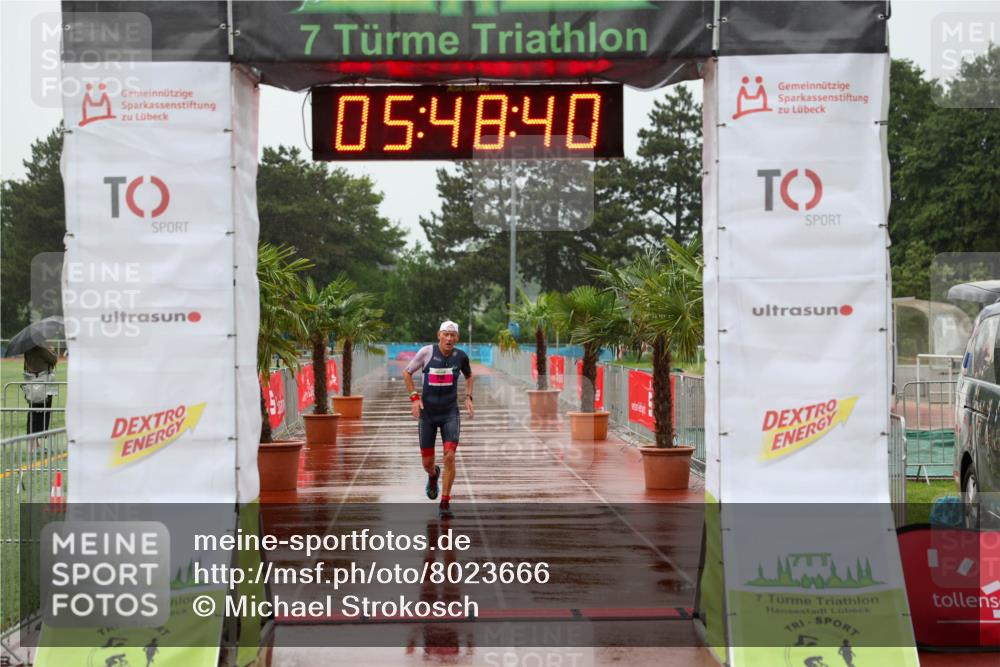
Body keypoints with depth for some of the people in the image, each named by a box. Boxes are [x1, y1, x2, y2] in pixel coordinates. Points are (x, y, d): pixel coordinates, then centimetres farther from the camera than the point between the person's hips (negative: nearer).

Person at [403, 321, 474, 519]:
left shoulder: (460, 356, -4)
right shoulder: (427, 352, -10)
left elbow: (469, 376, 18)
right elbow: (407, 372, 3)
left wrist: (468, 397, 4)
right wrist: (415, 397, -7)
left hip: (450, 413, 0)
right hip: (427, 412, 0)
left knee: (449, 456, -14)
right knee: (427, 461, 6)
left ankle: (445, 503, -3)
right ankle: (433, 475, 45)